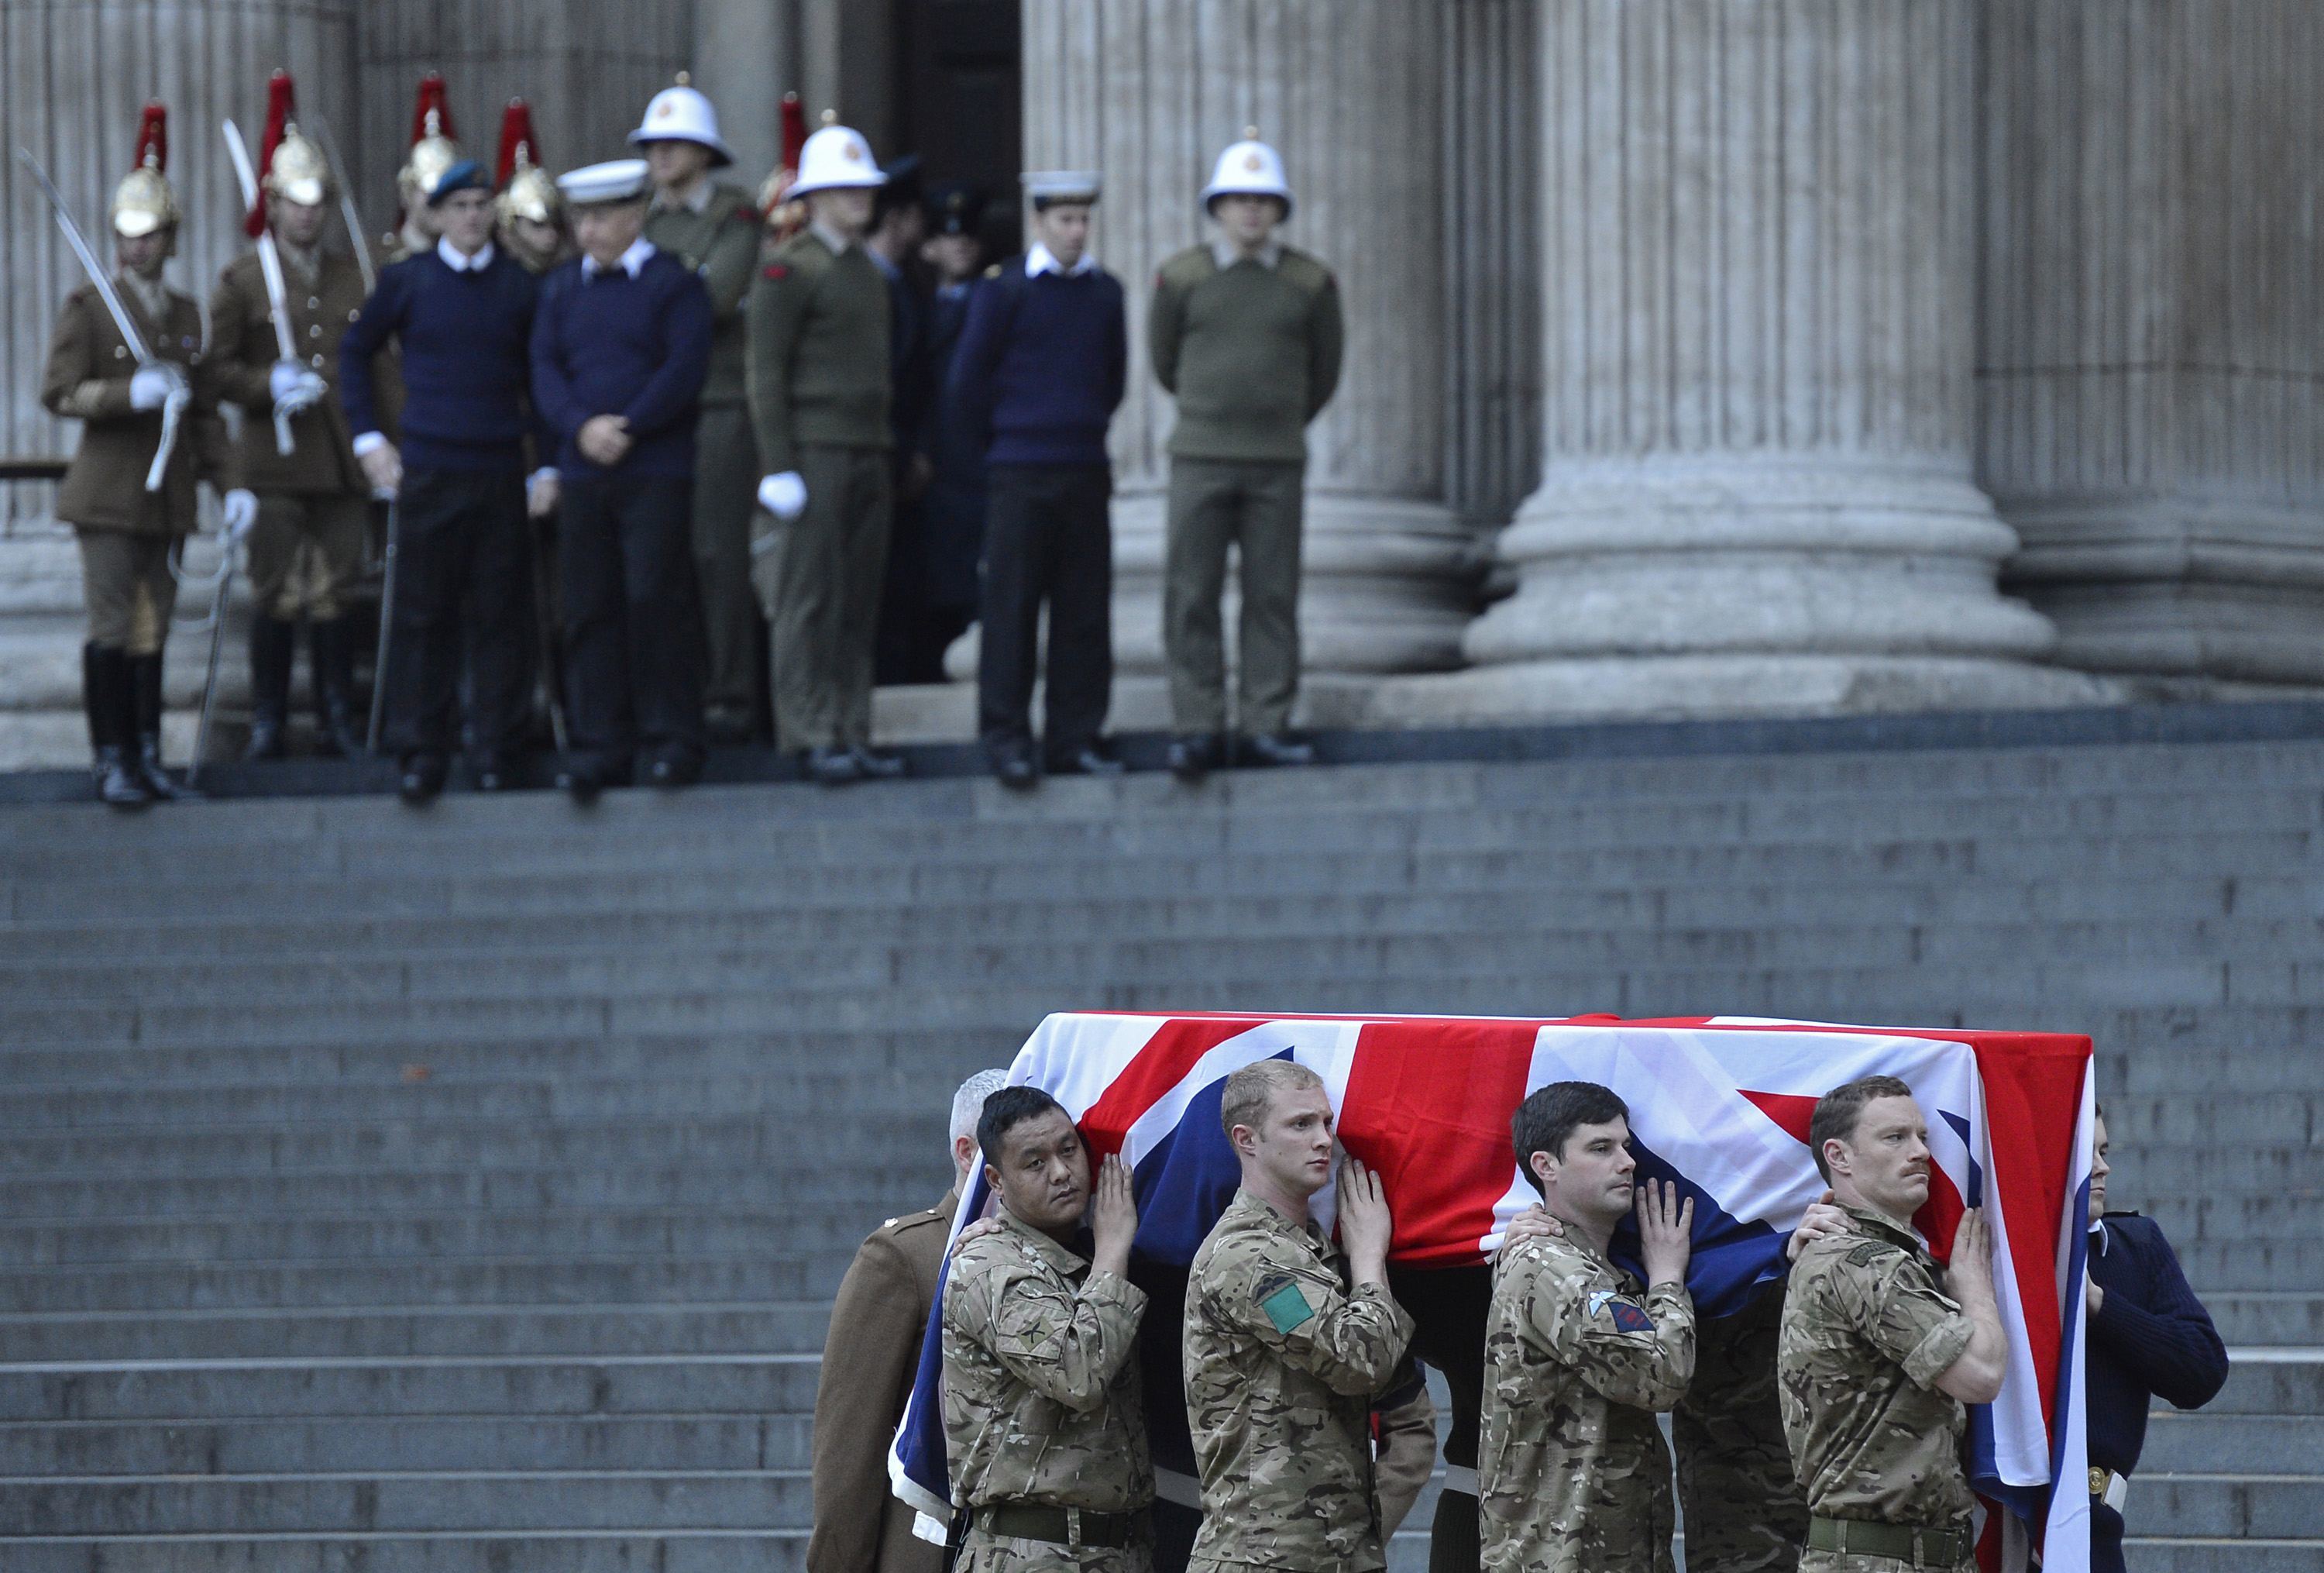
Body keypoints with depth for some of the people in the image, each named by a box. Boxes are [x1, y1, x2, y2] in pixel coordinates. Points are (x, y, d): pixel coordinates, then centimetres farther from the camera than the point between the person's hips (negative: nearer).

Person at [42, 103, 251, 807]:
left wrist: (230, 484, 10)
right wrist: (131, 394, -23)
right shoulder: (88, 307, -3)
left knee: (153, 631, 8)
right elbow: (58, 392, -10)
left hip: (167, 499, 5)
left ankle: (148, 760, 13)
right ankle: (112, 764, -2)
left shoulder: (186, 315, 14)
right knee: (111, 629, -6)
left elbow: (205, 413, 18)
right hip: (108, 496, -5)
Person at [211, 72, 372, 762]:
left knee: (336, 597, 5)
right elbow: (223, 366, 2)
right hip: (276, 464, -3)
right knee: (276, 596, -1)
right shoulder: (241, 281, 3)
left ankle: (338, 723, 10)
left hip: (344, 463, 3)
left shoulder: (352, 278, 13)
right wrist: (269, 387, -17)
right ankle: (267, 723, 6)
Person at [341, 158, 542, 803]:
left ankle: (498, 753, 8)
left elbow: (541, 375, 16)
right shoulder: (408, 281, 3)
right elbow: (354, 352, 14)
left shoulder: (519, 285, 6)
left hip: (500, 473, 1)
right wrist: (368, 439, 8)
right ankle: (421, 755, 4)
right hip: (428, 472, -1)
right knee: (423, 616, -1)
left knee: (500, 616, 1)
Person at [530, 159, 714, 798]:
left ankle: (672, 739, -1)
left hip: (656, 473, -4)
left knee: (656, 598, -8)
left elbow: (686, 369, -8)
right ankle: (598, 746, 6)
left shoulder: (674, 283, 0)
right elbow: (546, 369, 7)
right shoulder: (561, 289, 14)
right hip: (582, 474, 4)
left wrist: (627, 427, -14)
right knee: (590, 608, 3)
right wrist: (582, 428, -11)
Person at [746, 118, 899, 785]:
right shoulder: (790, 268, -7)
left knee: (860, 603, 6)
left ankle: (853, 735, 8)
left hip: (868, 452, 8)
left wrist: (892, 455, 19)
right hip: (815, 449, -8)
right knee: (811, 599, -7)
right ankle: (817, 736, -6)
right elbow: (766, 374, -11)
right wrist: (778, 469, -15)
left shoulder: (869, 271, 18)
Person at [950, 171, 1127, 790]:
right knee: (1012, 606, -3)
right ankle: (1006, 739, 1)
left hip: (1086, 469, 4)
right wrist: (1011, 431, 7)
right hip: (1020, 475, -4)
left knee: (1085, 610, 3)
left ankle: (1076, 737, 9)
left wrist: (1091, 423, 13)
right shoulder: (1006, 291, -4)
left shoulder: (1105, 292, 9)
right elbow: (969, 380, 0)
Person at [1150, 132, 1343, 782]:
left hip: (1278, 465, 1)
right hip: (1200, 460, -1)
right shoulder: (1181, 278, 0)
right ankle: (1197, 728, 1)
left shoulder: (1311, 283, 2)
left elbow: (1323, 372, 16)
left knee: (1273, 598, 2)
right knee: (1191, 598, -3)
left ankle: (1265, 727, 6)